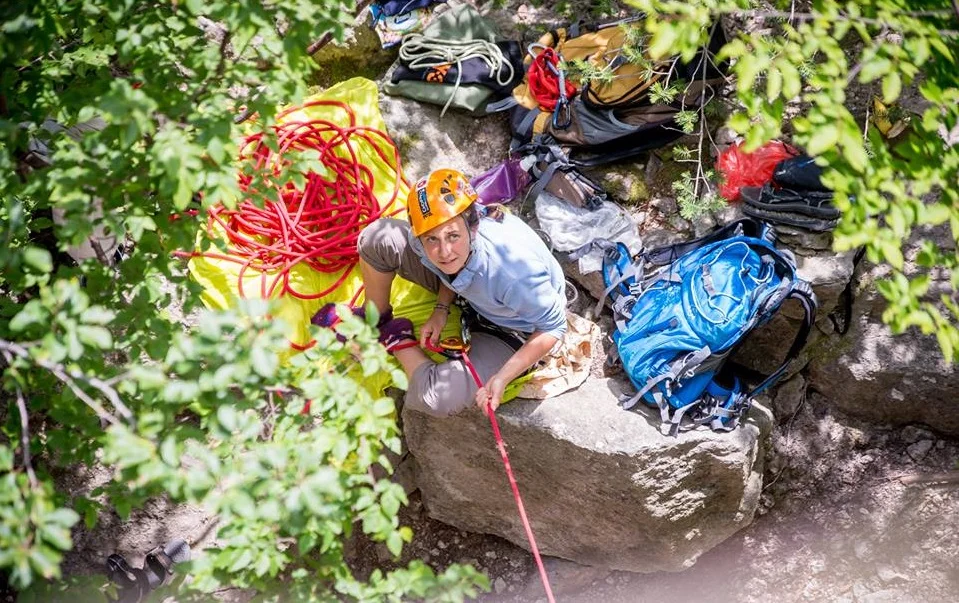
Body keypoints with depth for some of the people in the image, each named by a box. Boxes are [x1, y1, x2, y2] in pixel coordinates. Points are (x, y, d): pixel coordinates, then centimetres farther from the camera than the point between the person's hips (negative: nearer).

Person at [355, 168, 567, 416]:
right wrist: (441, 309, -14)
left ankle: (395, 339, 4)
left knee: (437, 397, -30)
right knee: (378, 236, -13)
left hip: (512, 333, -5)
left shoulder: (515, 273, -44)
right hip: (466, 294, 5)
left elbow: (553, 327, -25)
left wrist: (502, 377, -29)